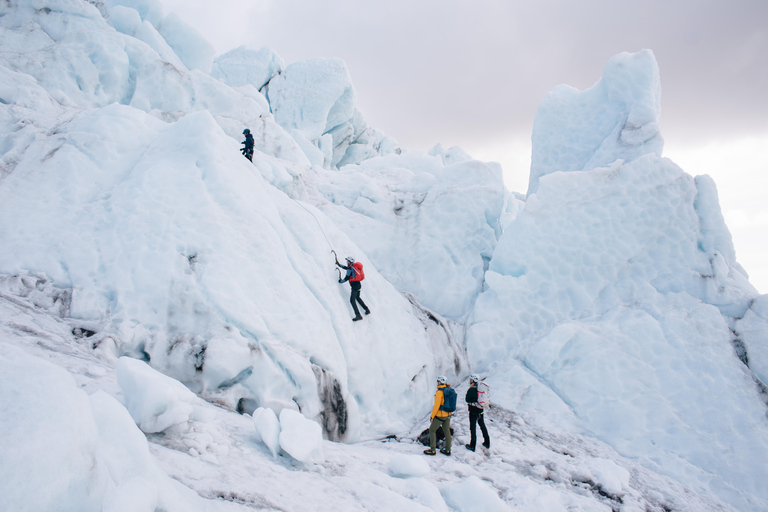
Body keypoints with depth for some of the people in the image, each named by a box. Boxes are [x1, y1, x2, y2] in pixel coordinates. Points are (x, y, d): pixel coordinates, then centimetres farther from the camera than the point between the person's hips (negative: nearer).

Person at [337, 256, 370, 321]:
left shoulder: (350, 268, -11)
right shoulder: (353, 267, 16)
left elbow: (347, 278, -11)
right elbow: (346, 267, 33)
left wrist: (341, 281, 4)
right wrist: (339, 264, 39)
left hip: (354, 285, -10)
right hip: (358, 284, 10)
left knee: (352, 300, -11)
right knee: (357, 298, 27)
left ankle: (358, 315, -20)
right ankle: (367, 310, 32)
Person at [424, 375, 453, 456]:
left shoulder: (439, 392, -21)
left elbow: (436, 405, -19)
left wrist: (432, 415, -9)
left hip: (440, 415, -7)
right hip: (448, 415, 7)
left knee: (432, 430, 6)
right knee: (447, 431, 15)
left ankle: (432, 450, 8)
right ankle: (448, 450, 21)